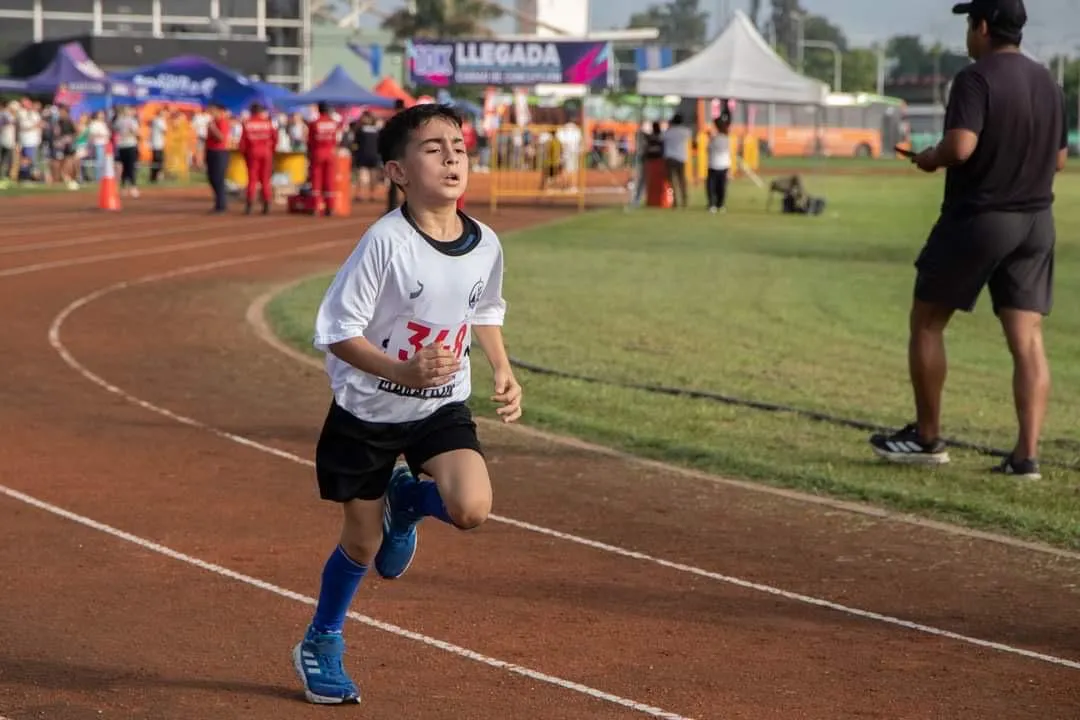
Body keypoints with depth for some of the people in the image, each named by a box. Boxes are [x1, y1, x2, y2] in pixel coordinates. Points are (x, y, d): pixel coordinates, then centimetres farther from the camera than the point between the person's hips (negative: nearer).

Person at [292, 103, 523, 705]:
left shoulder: (486, 245, -7)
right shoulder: (386, 242, -23)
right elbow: (336, 330, -20)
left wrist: (503, 369, 0)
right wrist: (402, 371, -33)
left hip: (443, 408, 3)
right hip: (368, 411, -3)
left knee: (472, 509, -21)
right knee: (363, 544, 7)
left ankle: (405, 501, 15)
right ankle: (321, 645, 35)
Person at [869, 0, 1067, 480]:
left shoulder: (976, 79, -13)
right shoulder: (1047, 84, 10)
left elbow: (960, 147, -25)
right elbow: (1059, 159, 16)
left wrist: (930, 159, -6)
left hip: (978, 218, -6)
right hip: (1036, 222, 6)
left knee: (926, 321, 10)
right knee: (1027, 338, 2)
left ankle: (927, 438, 16)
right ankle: (1027, 454, -4)